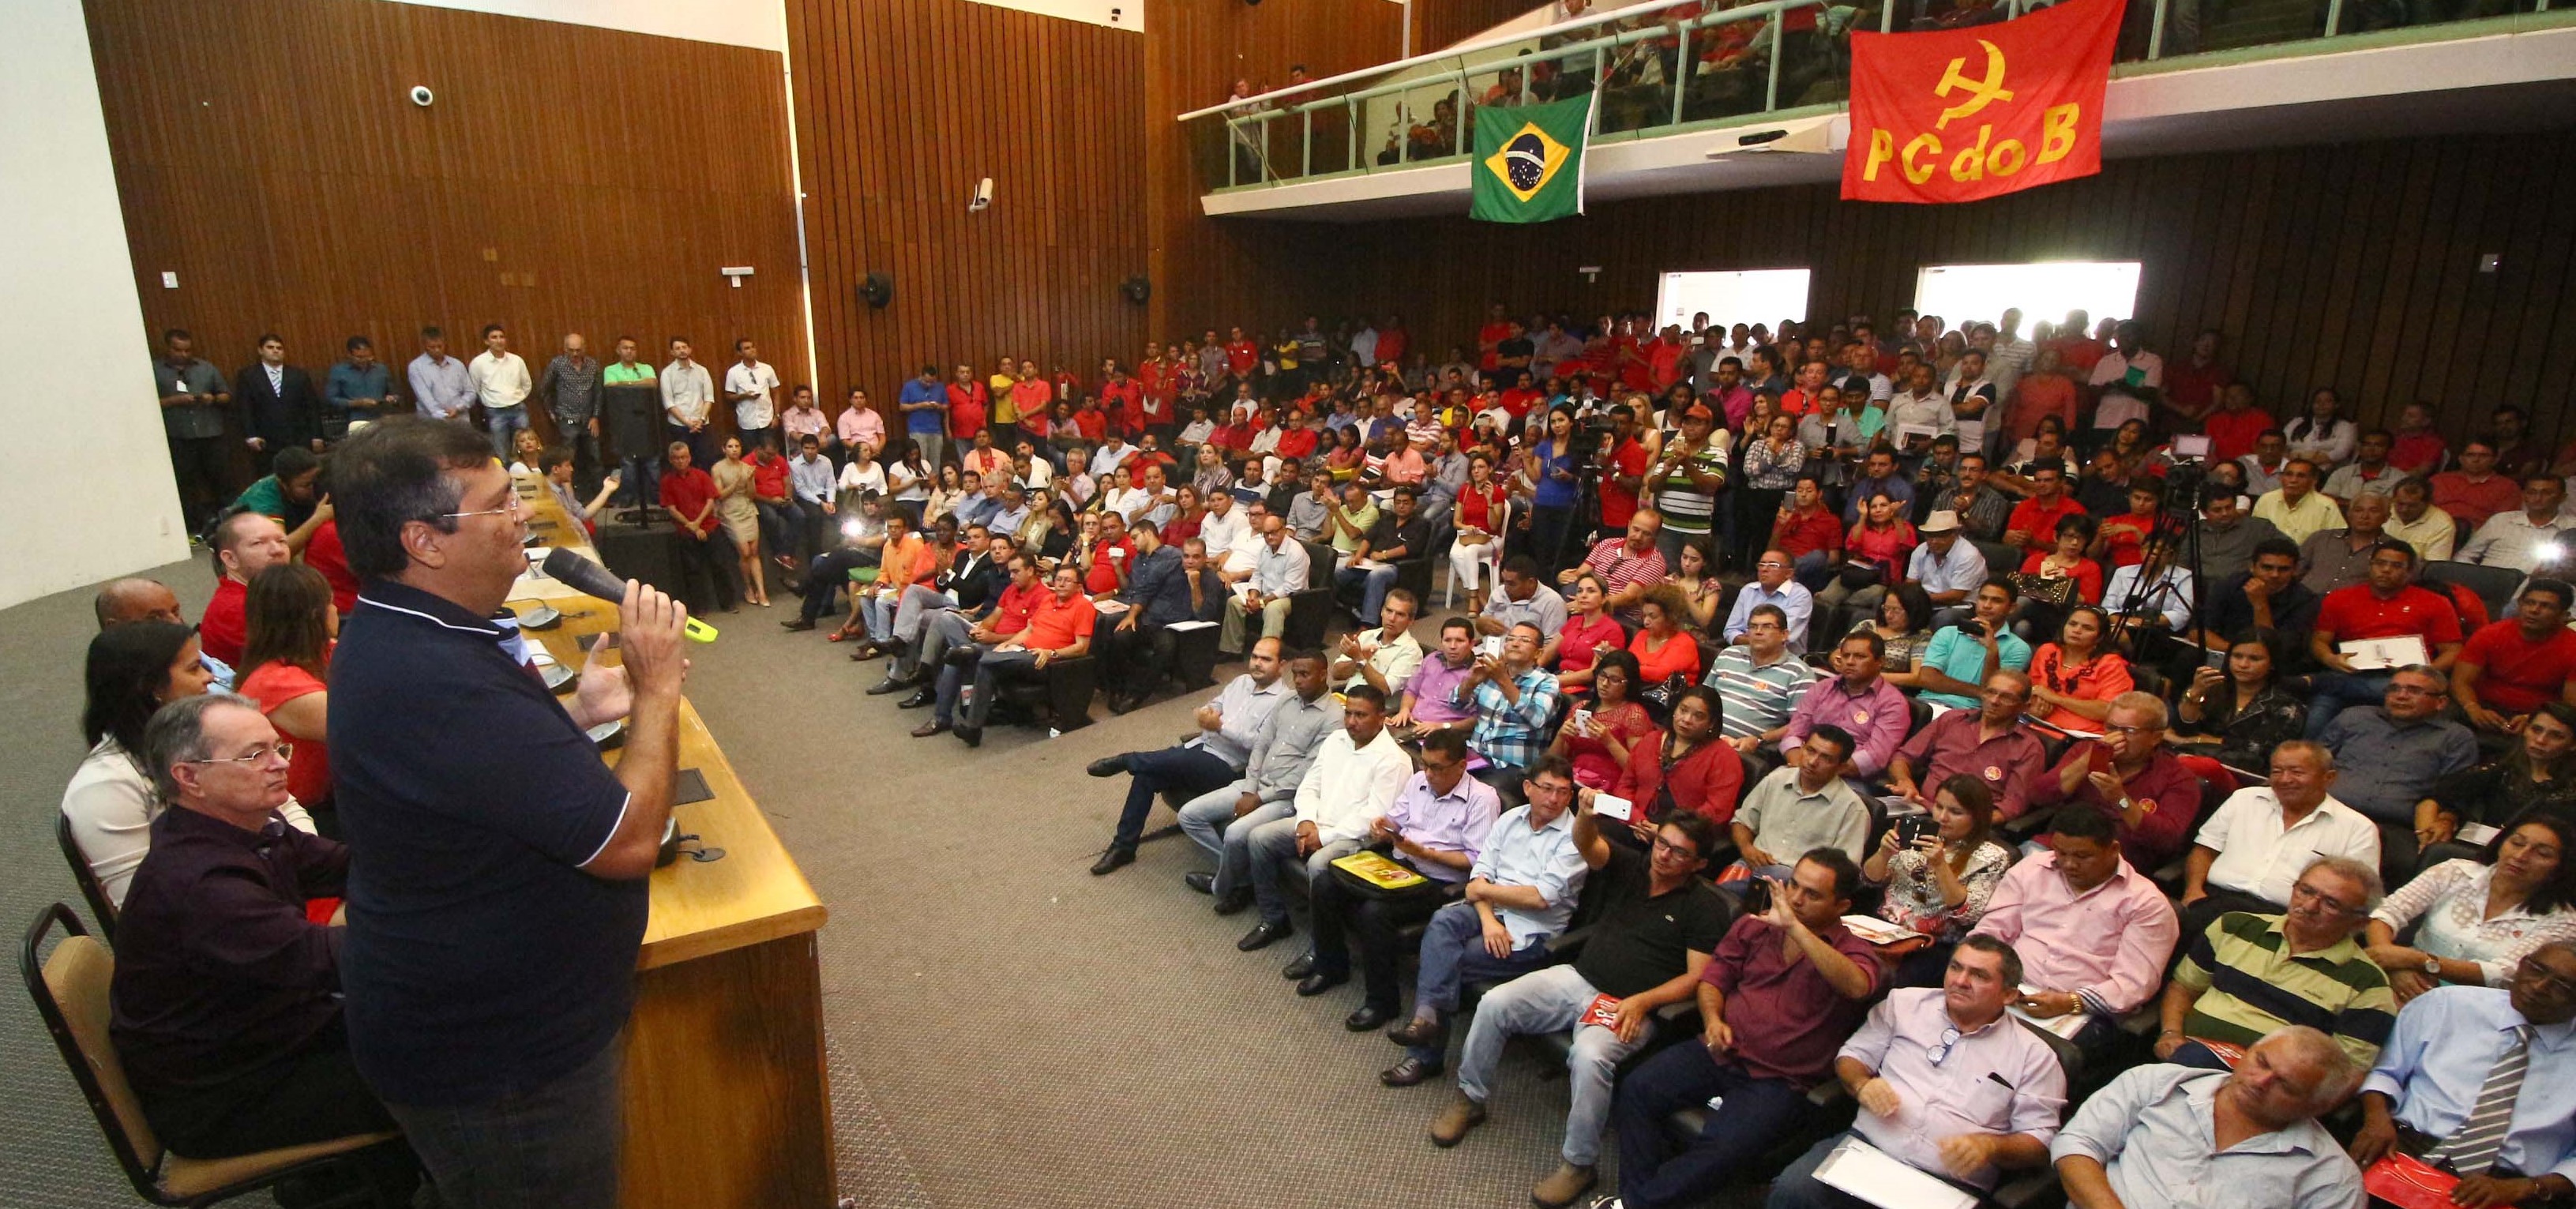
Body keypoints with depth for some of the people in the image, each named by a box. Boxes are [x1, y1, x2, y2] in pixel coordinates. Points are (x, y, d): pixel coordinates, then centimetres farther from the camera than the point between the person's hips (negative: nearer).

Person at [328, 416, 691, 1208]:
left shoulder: (396, 637, 1)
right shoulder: (435, 682, -33)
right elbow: (629, 839, -30)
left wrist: (579, 714, 1)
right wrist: (657, 688, -20)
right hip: (500, 1065, -10)